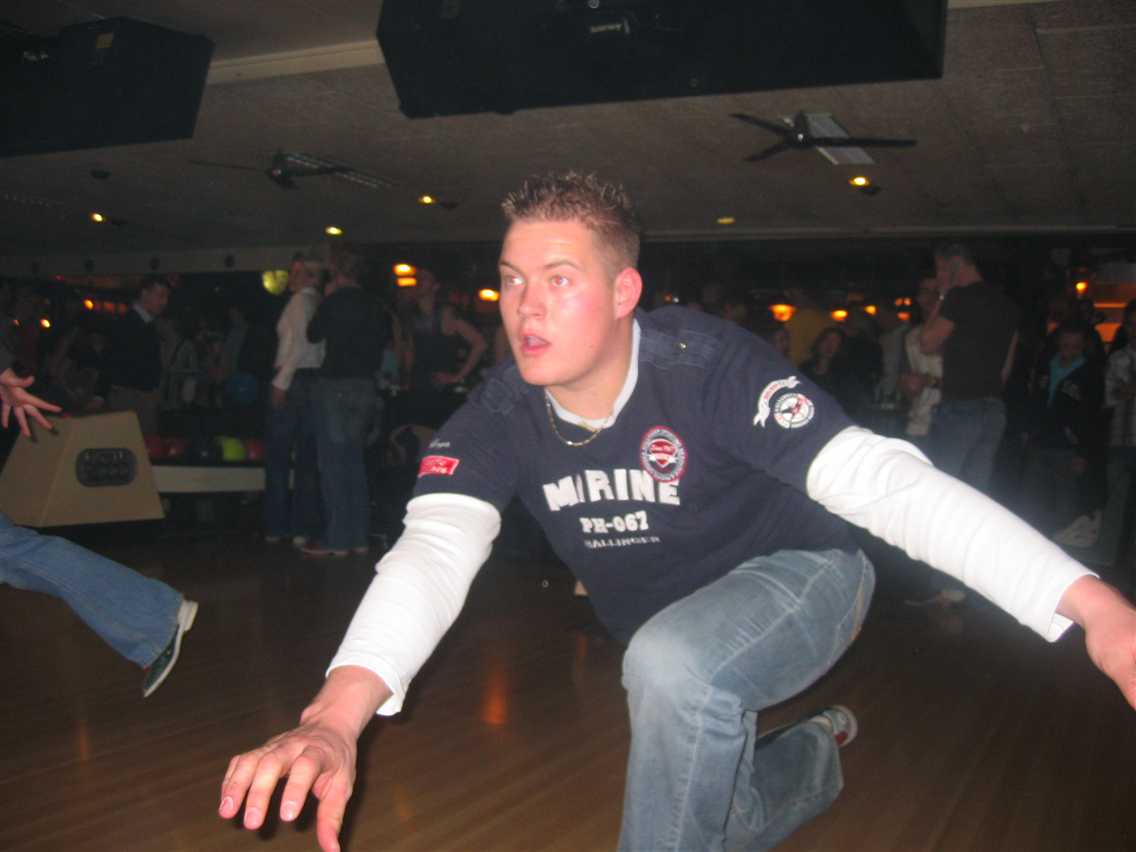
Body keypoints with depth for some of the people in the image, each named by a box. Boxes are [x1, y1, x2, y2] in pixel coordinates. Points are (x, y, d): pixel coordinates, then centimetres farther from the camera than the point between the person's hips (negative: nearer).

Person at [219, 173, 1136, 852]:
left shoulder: (706, 363, -31)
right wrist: (336, 715, -52)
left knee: (674, 663, -37)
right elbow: (433, 550, -33)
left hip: (796, 574, -5)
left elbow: (882, 477, -38)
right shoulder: (498, 417, -20)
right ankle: (817, 750, 52)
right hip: (664, 633, 5)